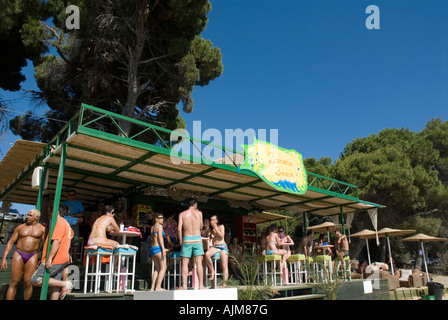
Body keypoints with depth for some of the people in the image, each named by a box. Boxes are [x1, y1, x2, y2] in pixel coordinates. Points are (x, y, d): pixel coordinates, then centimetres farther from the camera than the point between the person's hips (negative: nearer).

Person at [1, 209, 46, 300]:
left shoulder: (42, 229, 2)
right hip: (18, 255, 1)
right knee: (14, 283, -3)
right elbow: (10, 242, 6)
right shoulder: (20, 227, 6)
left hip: (32, 257, -1)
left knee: (28, 283, -5)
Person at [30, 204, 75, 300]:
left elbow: (57, 241, -22)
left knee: (35, 280, -8)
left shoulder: (59, 222, -12)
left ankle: (65, 284, -14)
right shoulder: (66, 224, 19)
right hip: (62, 260, 10)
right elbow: (71, 234, 38)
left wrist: (49, 258, -26)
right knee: (55, 284, 9)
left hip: (55, 260, -10)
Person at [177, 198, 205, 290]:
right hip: (197, 239, 0)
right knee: (199, 262, 2)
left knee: (185, 263, 3)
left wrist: (180, 241, 6)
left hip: (186, 239, 0)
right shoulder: (199, 213, 4)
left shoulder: (182, 214, 4)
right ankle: (201, 285, 1)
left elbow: (179, 229, -3)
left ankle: (184, 285, -1)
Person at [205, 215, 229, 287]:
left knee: (224, 266, -16)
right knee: (207, 254, -34)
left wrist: (215, 227, -5)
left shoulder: (221, 226, 12)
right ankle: (212, 271, -18)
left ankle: (224, 284, -14)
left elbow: (221, 236, -5)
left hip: (222, 246, -2)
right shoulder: (210, 229, 18)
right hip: (214, 247, 2)